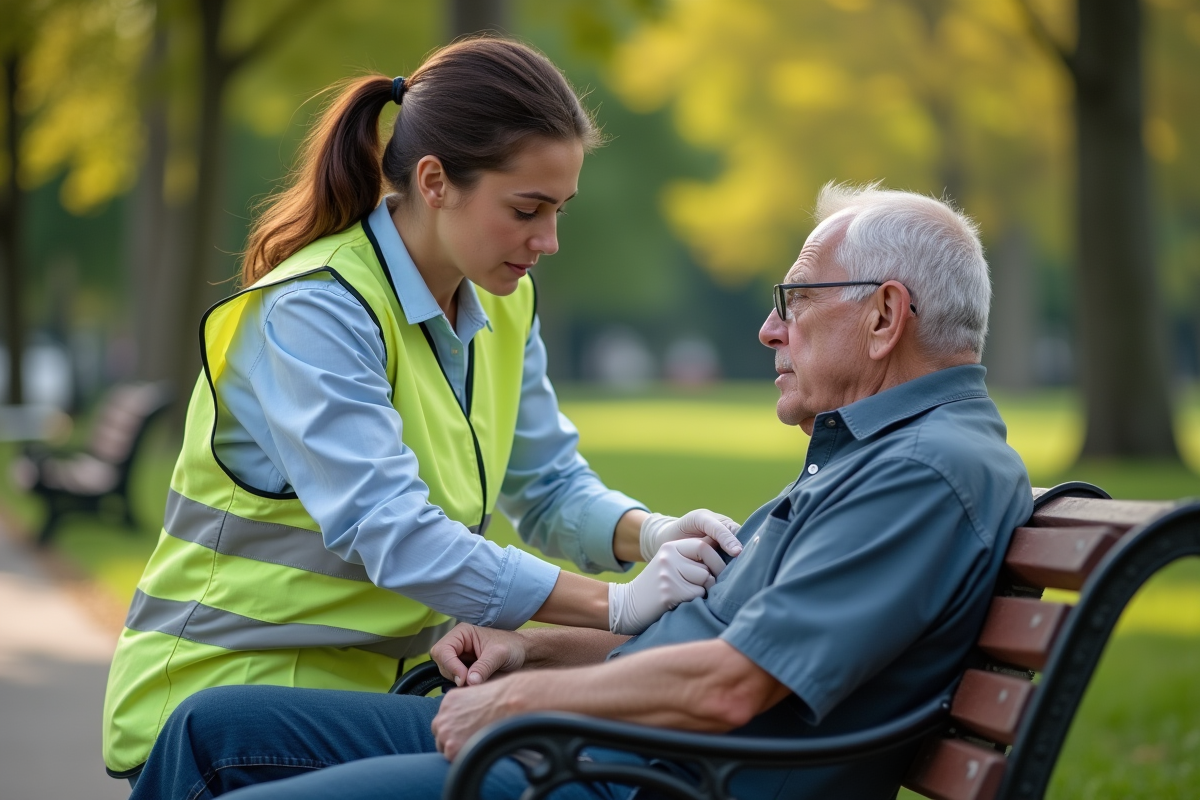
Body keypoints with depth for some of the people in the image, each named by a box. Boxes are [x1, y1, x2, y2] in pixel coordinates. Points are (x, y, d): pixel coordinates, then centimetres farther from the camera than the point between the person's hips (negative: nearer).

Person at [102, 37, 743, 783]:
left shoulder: (502, 304, 7)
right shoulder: (312, 311, -19)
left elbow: (550, 485, 8)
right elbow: (389, 532, -29)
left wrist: (650, 534, -15)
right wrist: (617, 607, -33)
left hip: (377, 689, 7)